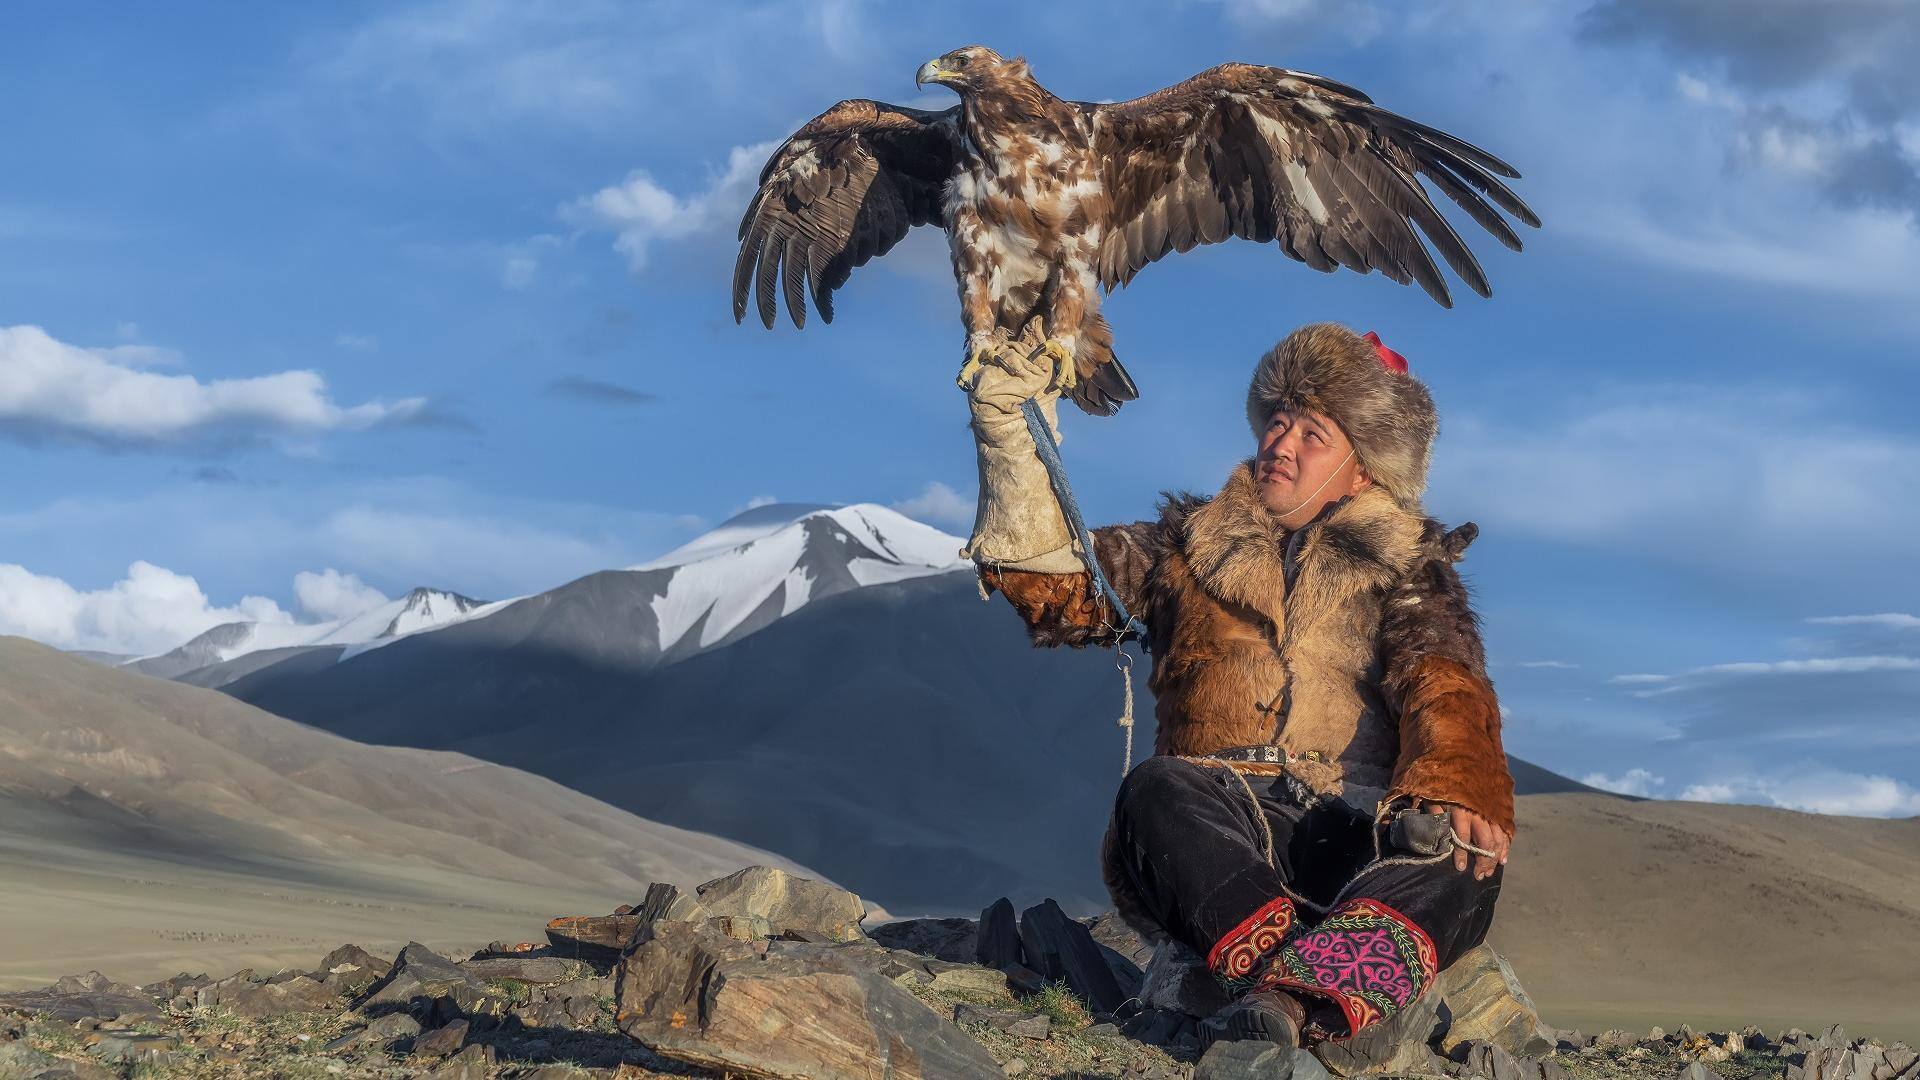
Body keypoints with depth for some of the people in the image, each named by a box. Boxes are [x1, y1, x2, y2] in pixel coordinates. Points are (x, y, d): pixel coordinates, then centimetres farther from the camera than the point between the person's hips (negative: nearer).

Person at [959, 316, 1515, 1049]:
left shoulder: (1405, 570, 21)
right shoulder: (1193, 546, 26)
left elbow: (1442, 682, 1)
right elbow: (1051, 585, 17)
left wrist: (1456, 783, -22)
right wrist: (1012, 431, 7)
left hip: (1350, 836, -1)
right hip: (1219, 833, 1)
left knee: (1462, 858, -34)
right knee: (1156, 790, -34)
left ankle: (1294, 1002, -60)